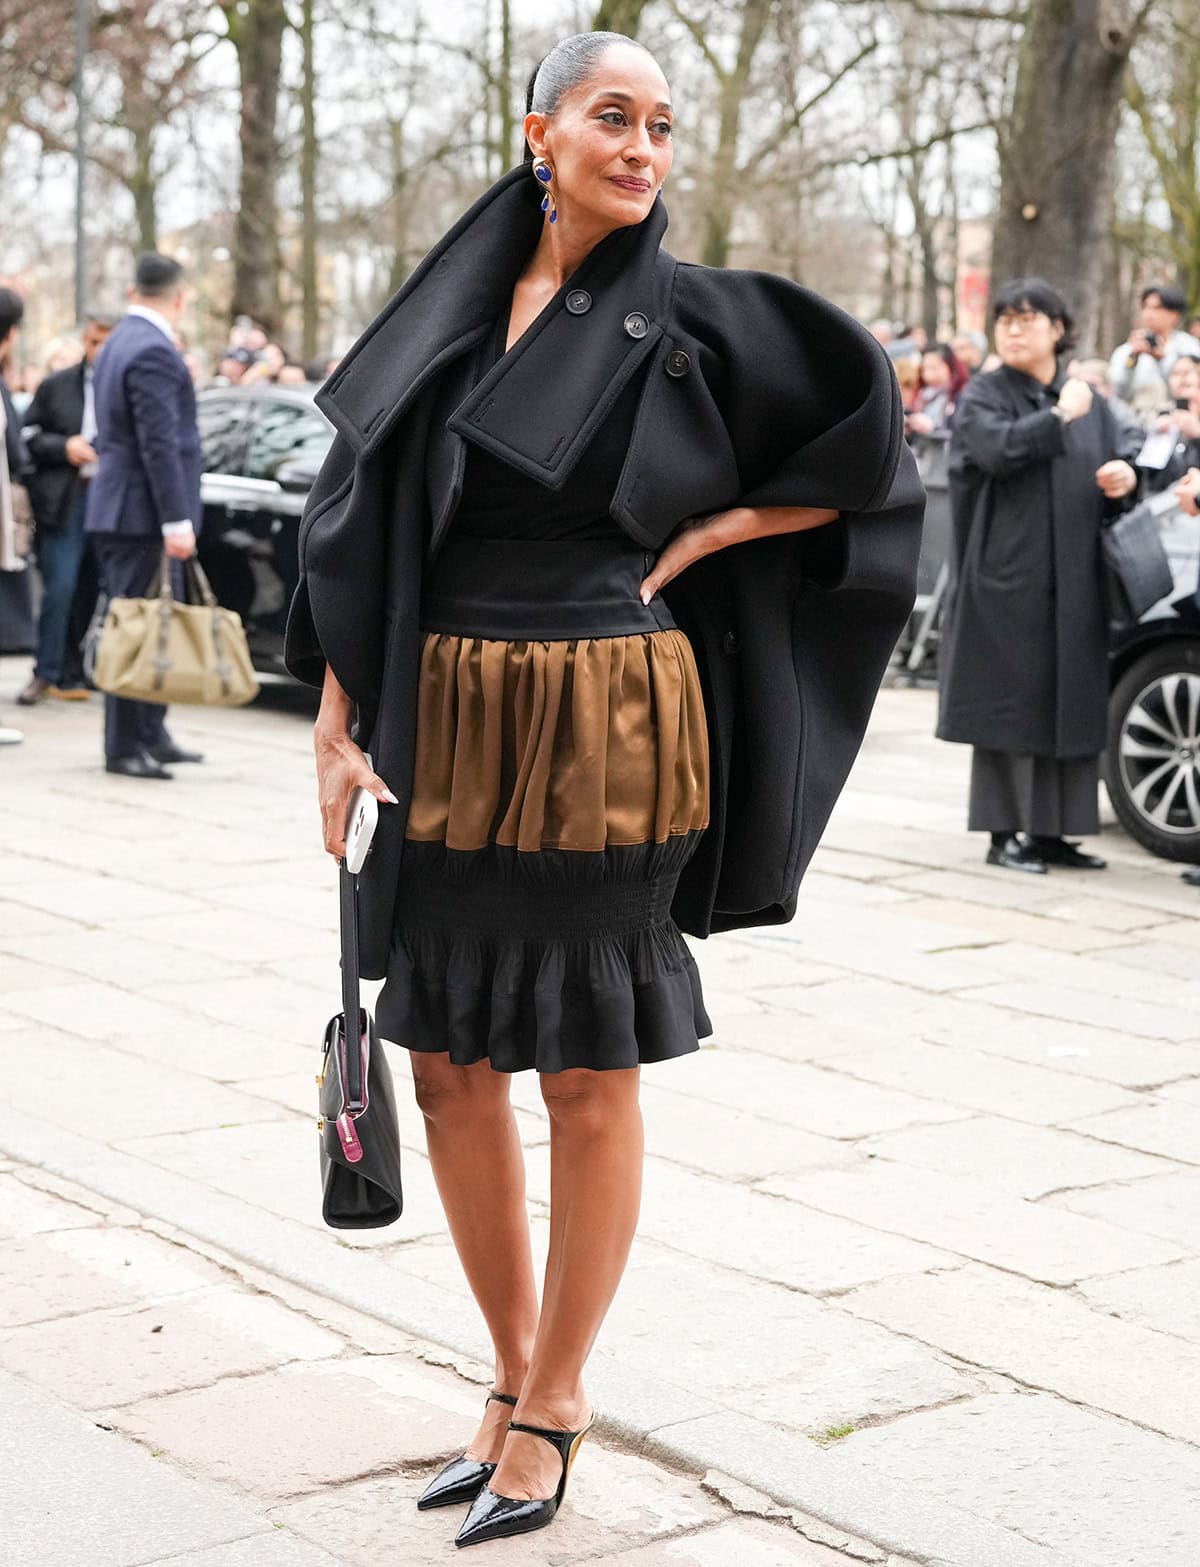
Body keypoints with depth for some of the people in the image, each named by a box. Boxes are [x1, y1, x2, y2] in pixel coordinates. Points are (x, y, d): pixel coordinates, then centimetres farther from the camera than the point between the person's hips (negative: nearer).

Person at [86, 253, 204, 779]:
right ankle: (125, 746, -2)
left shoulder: (120, 342, 16)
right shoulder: (152, 352, -17)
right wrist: (177, 521, -22)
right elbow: (159, 445, -21)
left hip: (121, 509, 10)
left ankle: (150, 736, 18)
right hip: (142, 513, -10)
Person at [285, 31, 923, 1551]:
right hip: (445, 728, 4)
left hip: (603, 734, -4)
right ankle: (513, 1371, 27)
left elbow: (866, 444, 1)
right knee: (451, 1063, 9)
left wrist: (703, 535, -3)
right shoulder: (453, 310, 7)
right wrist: (336, 721, -1)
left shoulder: (695, 315, -1)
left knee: (585, 1075, 3)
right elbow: (360, 511, 6)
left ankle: (551, 1407, 18)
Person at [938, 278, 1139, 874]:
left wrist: (1125, 478, -7)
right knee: (1009, 700, -3)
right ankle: (1003, 832, 3)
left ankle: (1051, 830, 12)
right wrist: (1059, 417, -12)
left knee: (1070, 702, 5)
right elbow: (997, 448, -19)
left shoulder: (1090, 402, 15)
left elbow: (1116, 468, 15)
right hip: (1007, 575, -5)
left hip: (1073, 579, 5)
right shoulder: (983, 395, 1)